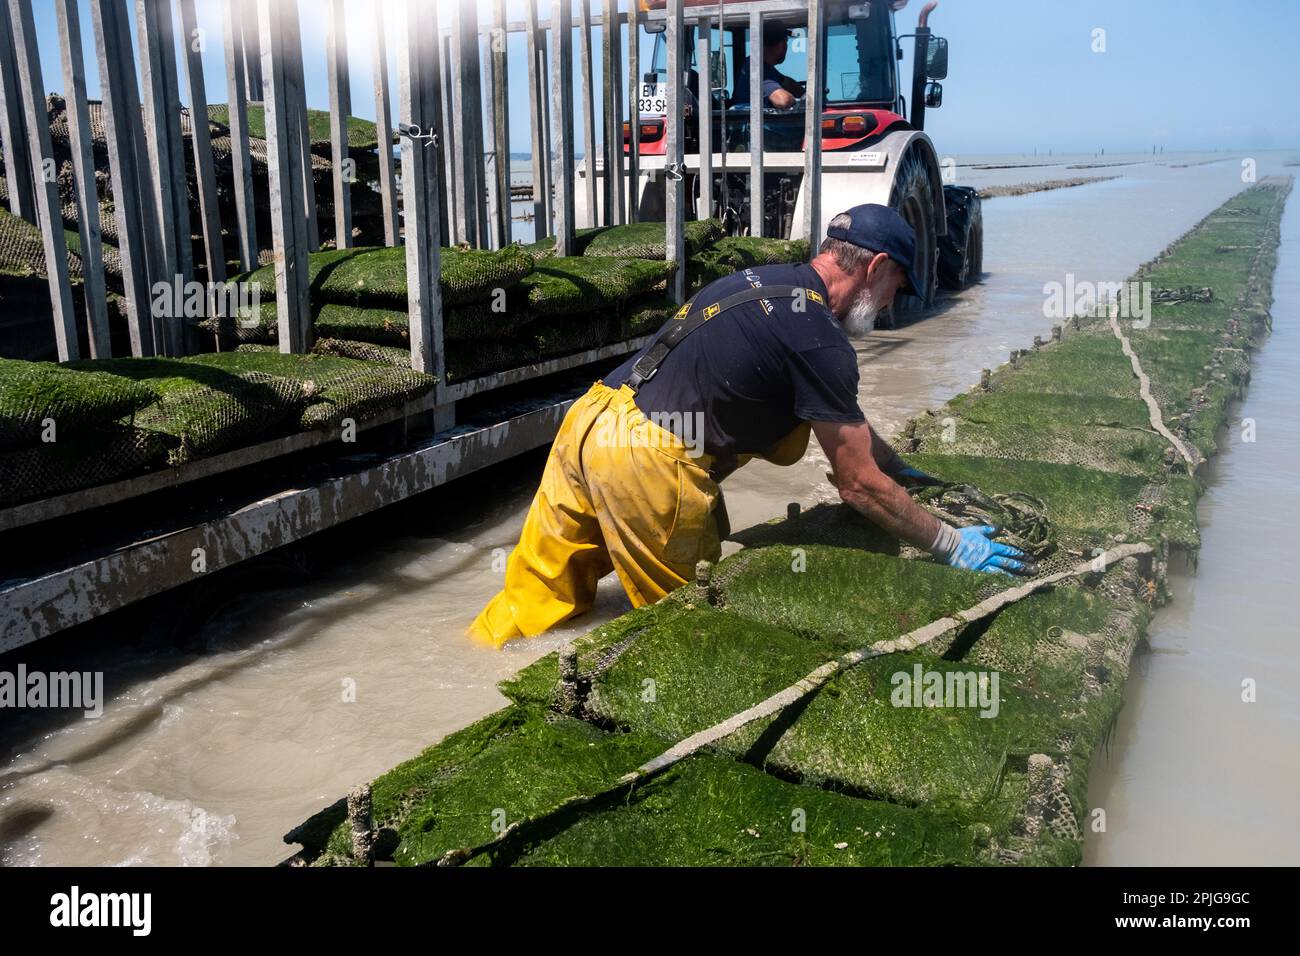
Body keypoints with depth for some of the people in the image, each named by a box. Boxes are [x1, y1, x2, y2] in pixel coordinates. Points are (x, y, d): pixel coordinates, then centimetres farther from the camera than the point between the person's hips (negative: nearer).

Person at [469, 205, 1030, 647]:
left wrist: (898, 467, 37)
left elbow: (844, 420, 32)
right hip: (644, 463, -9)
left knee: (540, 587, 16)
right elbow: (860, 485, -4)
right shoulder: (820, 341, -9)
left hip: (589, 418, 9)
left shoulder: (766, 281, 19)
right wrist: (949, 544, 6)